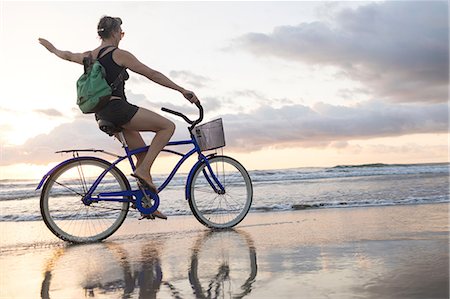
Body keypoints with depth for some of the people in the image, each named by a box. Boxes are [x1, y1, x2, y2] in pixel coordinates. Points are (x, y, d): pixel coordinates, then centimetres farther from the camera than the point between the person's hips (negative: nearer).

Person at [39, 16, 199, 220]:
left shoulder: (90, 56, 16)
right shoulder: (119, 55, -5)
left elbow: (67, 55, 36)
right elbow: (153, 75, -7)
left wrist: (51, 47, 58)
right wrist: (182, 90, -6)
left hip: (103, 115, 9)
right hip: (117, 107, -9)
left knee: (144, 154, 13)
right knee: (168, 126, -8)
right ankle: (143, 170, -16)